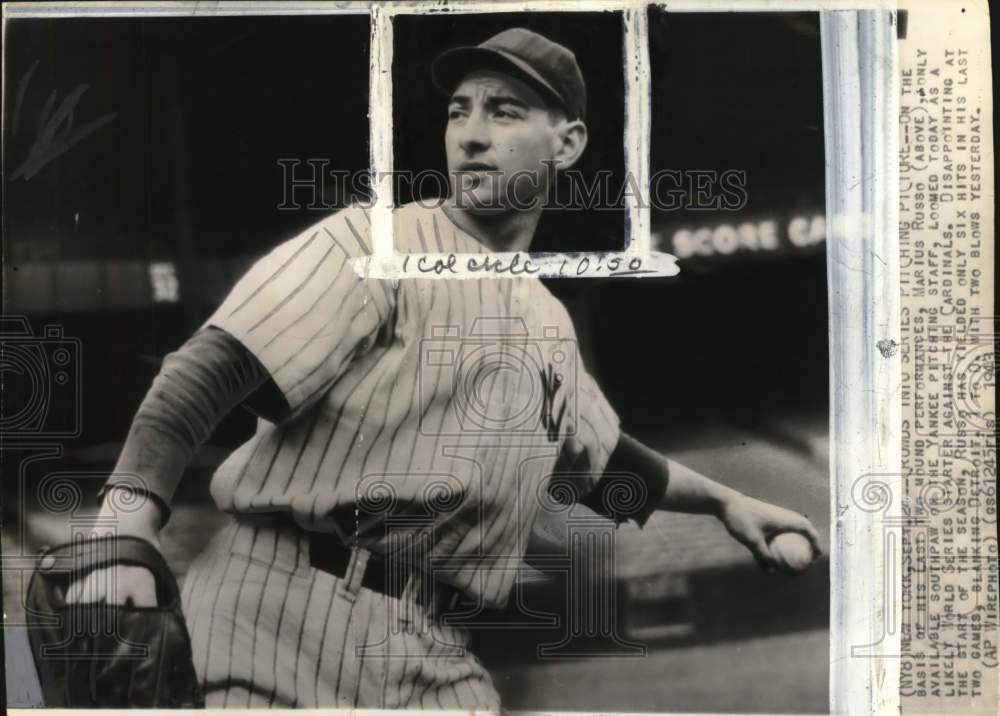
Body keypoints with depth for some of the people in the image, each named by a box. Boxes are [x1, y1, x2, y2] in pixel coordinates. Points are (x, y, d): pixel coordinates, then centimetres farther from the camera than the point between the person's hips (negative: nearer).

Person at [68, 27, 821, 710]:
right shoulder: (374, 242, -5)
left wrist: (723, 499, 37)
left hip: (432, 652, 6)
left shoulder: (551, 323, 16)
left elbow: (604, 456, 34)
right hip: (282, 607, -6)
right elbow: (208, 373, -16)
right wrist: (128, 523, -29)